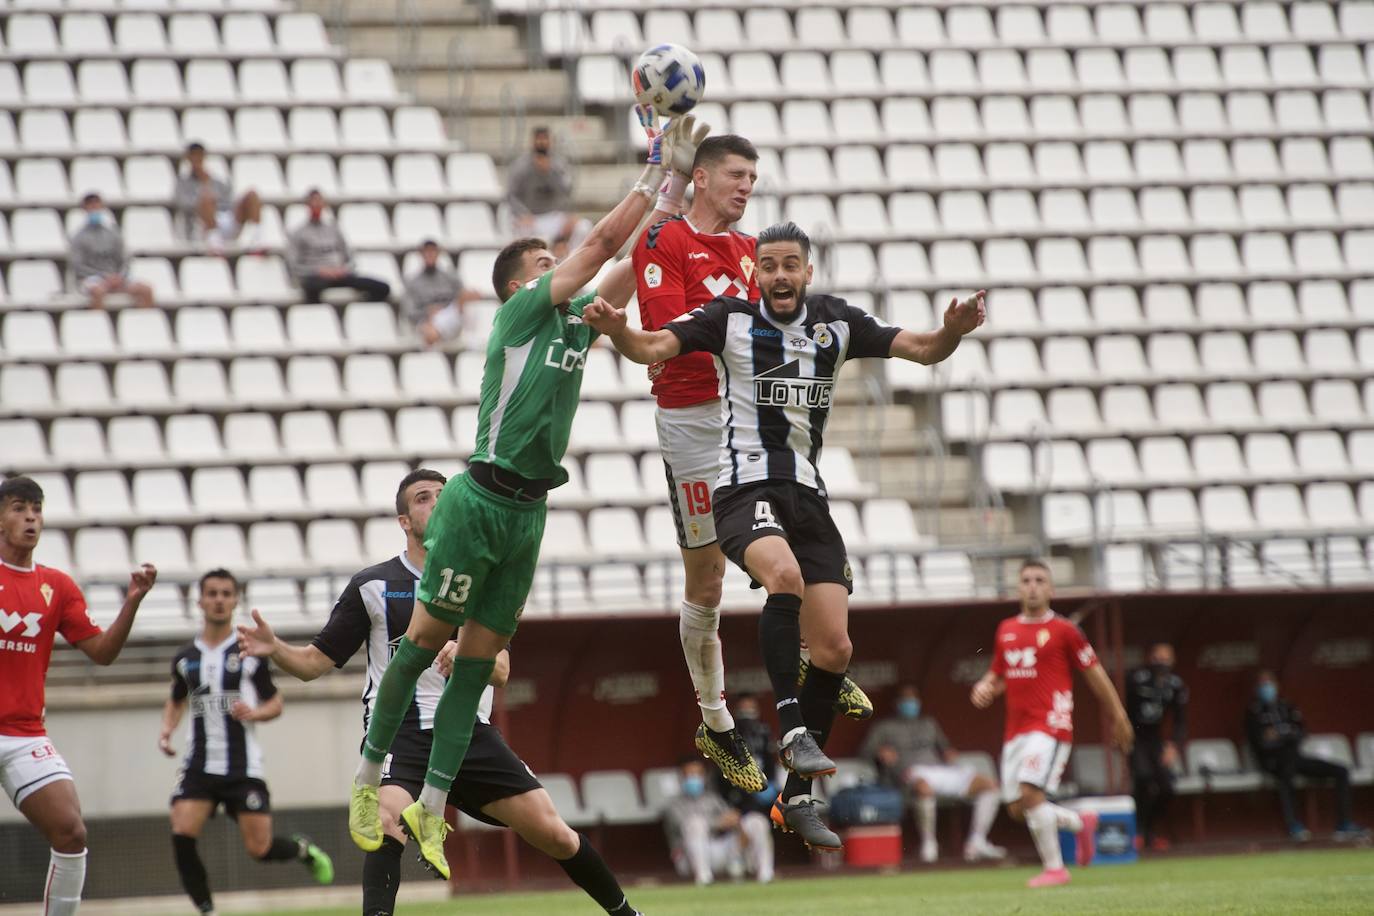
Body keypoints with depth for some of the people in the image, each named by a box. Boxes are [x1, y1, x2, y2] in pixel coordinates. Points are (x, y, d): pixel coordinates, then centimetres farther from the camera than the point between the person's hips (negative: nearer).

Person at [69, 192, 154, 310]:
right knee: (97, 291, -41)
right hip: (90, 279, -4)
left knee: (146, 290, -18)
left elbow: (124, 262, 13)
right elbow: (78, 266, -6)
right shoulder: (79, 237, 2)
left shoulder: (113, 235, 14)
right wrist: (105, 277, -16)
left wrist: (120, 277, -11)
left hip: (113, 278, 4)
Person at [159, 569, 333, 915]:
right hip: (199, 765, 2)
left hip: (243, 766, -2)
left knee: (259, 848, -4)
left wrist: (254, 713, -14)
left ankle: (303, 850, 30)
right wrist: (166, 729, 5)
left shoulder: (251, 652, 1)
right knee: (182, 833, -19)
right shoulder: (186, 657, 8)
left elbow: (275, 703, 8)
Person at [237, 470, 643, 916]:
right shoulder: (371, 586, 3)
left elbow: (500, 671, 0)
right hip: (399, 731, -2)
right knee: (388, 825, -32)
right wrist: (275, 648, -18)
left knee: (554, 834, -1)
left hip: (471, 733, 2)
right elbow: (315, 662, 4)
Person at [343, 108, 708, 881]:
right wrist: (655, 174, -4)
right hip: (480, 501, -7)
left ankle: (432, 805, 6)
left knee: (479, 660, 5)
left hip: (528, 512, 7)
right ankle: (370, 779, 9)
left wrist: (677, 184, 4)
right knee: (425, 640, -2)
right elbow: (602, 244, -10)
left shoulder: (577, 323, 15)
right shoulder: (519, 314, -5)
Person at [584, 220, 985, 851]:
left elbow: (921, 349, 9)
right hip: (745, 487, -5)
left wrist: (953, 331, -13)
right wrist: (616, 329, -31)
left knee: (833, 650, -1)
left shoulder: (836, 322, 9)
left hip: (807, 495, 5)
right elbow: (653, 347, -9)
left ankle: (797, 797, 9)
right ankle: (792, 728, -35)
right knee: (784, 574, -37)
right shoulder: (730, 318, -1)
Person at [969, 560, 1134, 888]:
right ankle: (1082, 822, 28)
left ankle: (1054, 868, -8)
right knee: (1017, 808, 4)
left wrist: (1119, 719, 4)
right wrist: (984, 688, 2)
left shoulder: (1063, 630, -2)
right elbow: (998, 675, 26)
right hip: (1016, 730, 6)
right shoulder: (1006, 630, 14)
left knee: (1030, 793, -21)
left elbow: (1094, 674, 3)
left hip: (1050, 725, -6)